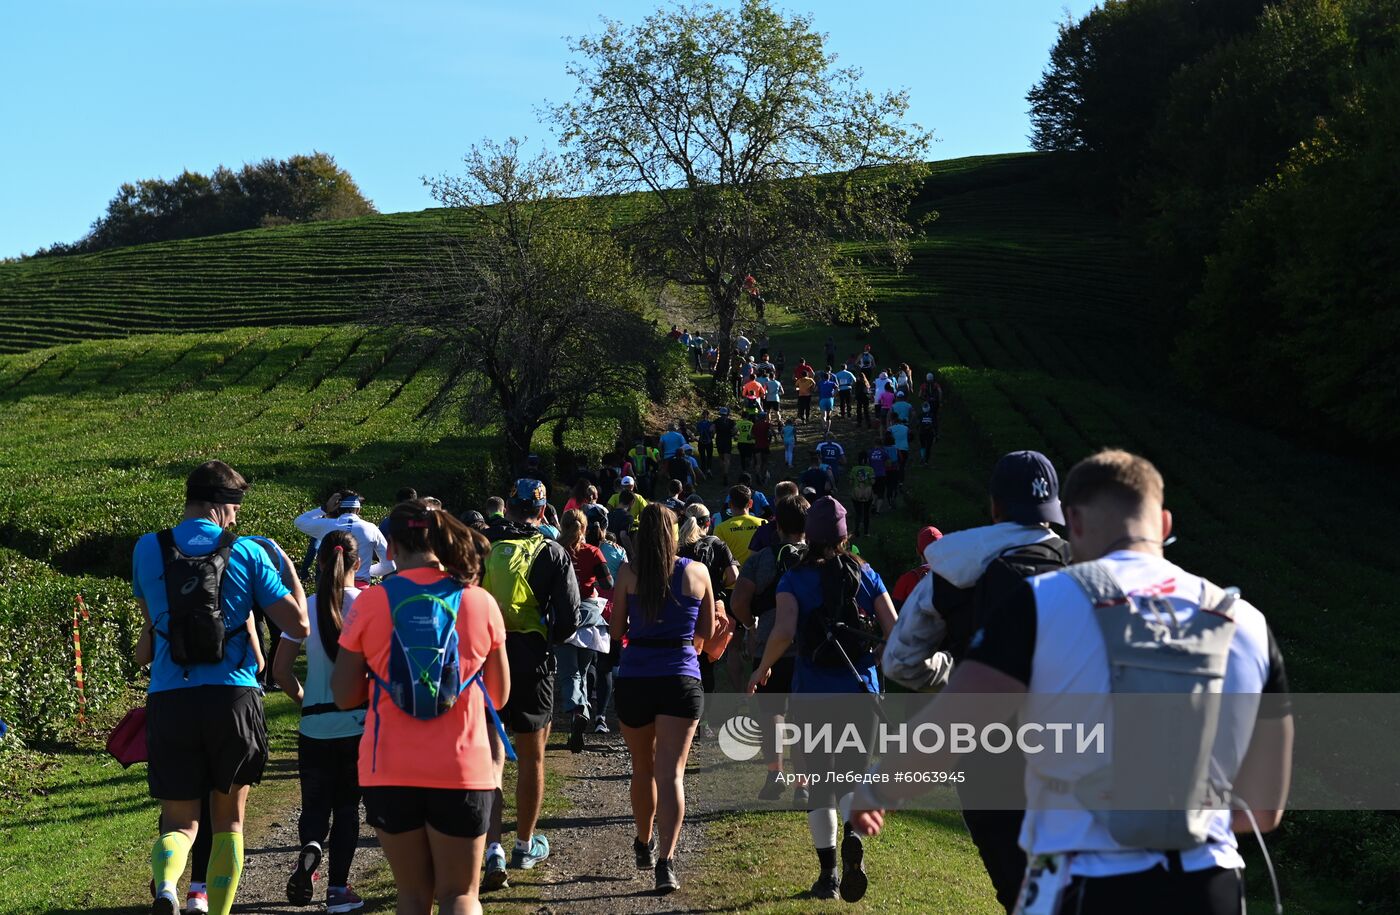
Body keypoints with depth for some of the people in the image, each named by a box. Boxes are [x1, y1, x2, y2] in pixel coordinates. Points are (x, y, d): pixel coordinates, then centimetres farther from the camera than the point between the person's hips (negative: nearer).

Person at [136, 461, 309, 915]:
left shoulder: (147, 549, 7)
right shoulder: (247, 553, 0)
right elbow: (298, 625, -1)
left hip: (169, 699, 1)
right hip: (233, 695, -1)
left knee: (180, 820, 9)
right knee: (228, 819, 17)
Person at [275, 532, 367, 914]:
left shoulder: (306, 607, -2)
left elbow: (281, 670, -2)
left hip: (314, 725, 1)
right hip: (358, 723, -1)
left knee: (315, 804, 14)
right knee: (346, 805, 12)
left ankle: (310, 847, -16)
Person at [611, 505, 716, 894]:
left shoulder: (628, 573, -2)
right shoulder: (697, 572, 0)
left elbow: (616, 631, 1)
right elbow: (707, 630, 9)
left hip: (634, 679, 1)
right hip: (681, 677, -1)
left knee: (643, 768, 19)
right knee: (671, 773, -4)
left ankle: (645, 845, 36)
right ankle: (665, 861, -17)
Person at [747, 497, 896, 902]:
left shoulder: (794, 580, -3)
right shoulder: (866, 576, 3)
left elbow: (784, 632, -18)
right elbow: (896, 632, -2)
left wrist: (762, 669, -4)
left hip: (813, 693, -1)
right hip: (862, 690, 1)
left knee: (819, 783, 10)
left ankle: (828, 873, 10)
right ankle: (853, 836, -17)